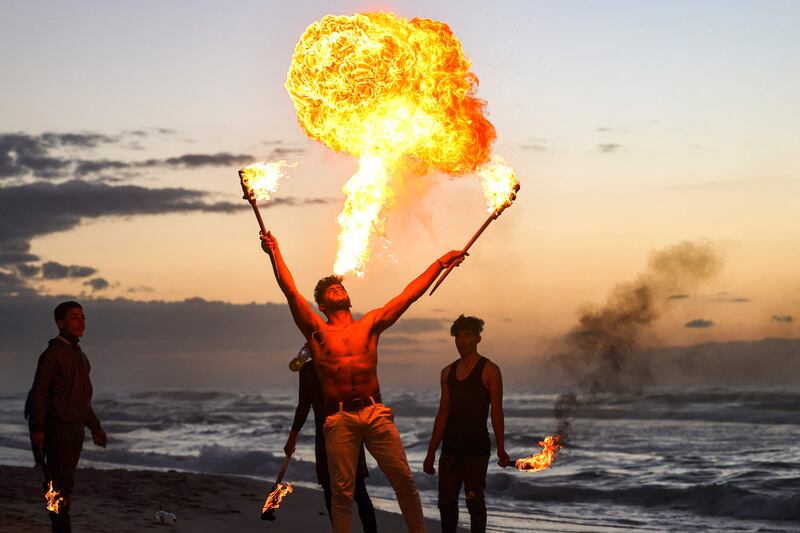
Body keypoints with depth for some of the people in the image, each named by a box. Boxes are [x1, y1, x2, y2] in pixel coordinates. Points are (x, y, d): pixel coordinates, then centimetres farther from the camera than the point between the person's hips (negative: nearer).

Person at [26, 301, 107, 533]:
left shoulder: (80, 356, 17)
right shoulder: (52, 354, -9)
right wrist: (37, 429, -22)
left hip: (76, 429, 8)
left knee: (65, 483, 9)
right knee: (61, 483, -10)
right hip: (58, 428, -8)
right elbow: (38, 392, -14)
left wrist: (95, 428, 27)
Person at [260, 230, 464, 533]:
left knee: (404, 480, -5)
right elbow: (290, 291, 3)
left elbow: (410, 294, 17)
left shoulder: (369, 324, 16)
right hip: (339, 419, -1)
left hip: (375, 413, 1)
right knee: (342, 491, -2)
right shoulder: (317, 330, 11)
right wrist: (275, 253, 1)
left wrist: (441, 263, 17)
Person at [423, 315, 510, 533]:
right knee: (446, 501, 5)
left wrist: (501, 450, -13)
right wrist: (431, 452, 10)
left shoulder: (489, 370, -2)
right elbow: (443, 413, 13)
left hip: (477, 447, -5)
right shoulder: (448, 372, 13)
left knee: (474, 500, -4)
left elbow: (496, 412, -6)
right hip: (451, 447, 5)